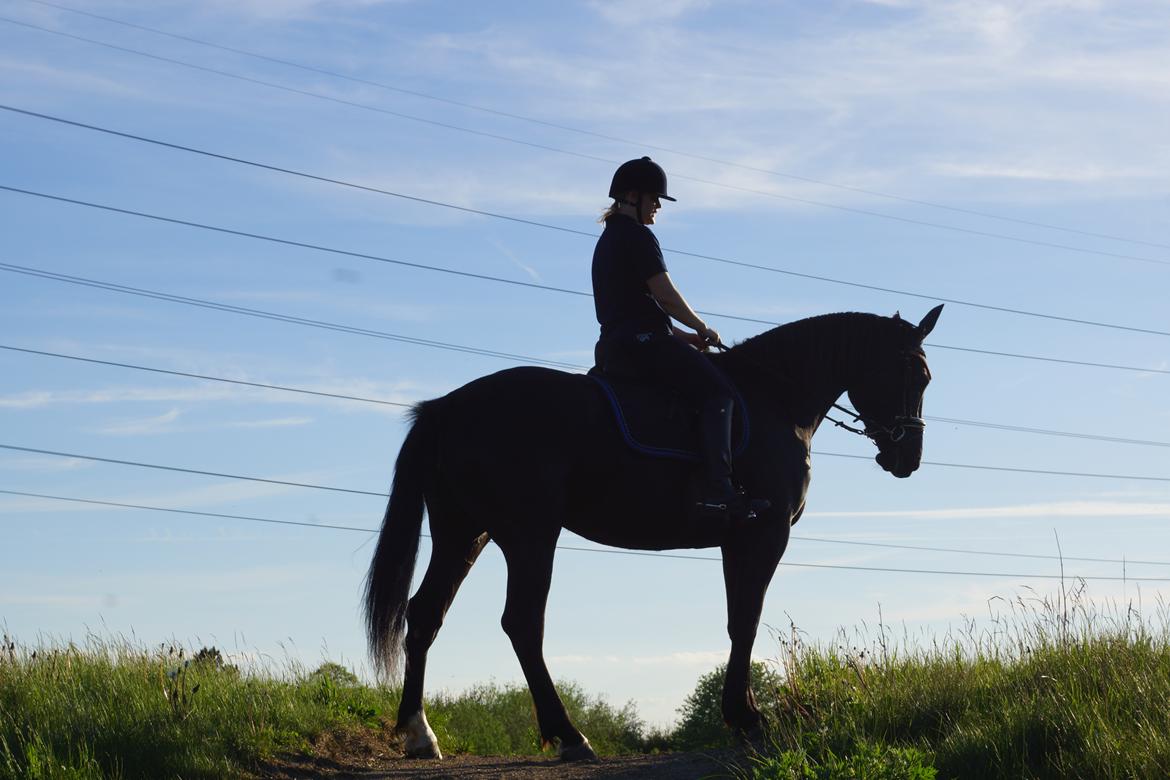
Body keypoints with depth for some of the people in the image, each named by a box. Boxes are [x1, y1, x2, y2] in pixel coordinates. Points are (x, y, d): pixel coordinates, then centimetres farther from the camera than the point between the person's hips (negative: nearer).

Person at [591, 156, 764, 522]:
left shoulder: (609, 240, 24)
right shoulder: (637, 236, -7)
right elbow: (666, 296, -13)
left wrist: (685, 336, 18)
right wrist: (703, 329, 2)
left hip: (614, 347, 11)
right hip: (642, 341, -11)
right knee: (718, 390, -16)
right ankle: (718, 485, -31)